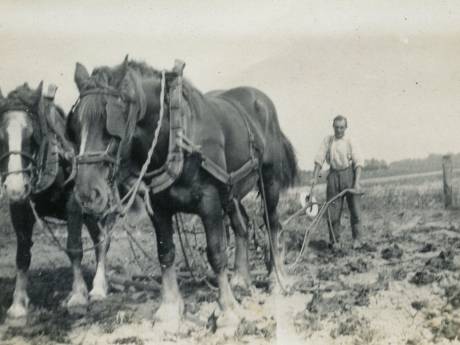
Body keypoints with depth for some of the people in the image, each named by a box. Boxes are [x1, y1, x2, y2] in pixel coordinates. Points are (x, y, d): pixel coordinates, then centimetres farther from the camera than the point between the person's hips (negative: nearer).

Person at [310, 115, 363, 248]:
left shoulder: (351, 142, 0)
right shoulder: (327, 140, 9)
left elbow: (358, 163, -7)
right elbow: (319, 159, 5)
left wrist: (357, 182, -19)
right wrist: (315, 177, -6)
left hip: (349, 174, -2)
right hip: (333, 175, 2)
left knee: (354, 208, -1)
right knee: (333, 210, 2)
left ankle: (356, 239, 10)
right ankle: (334, 241, 12)